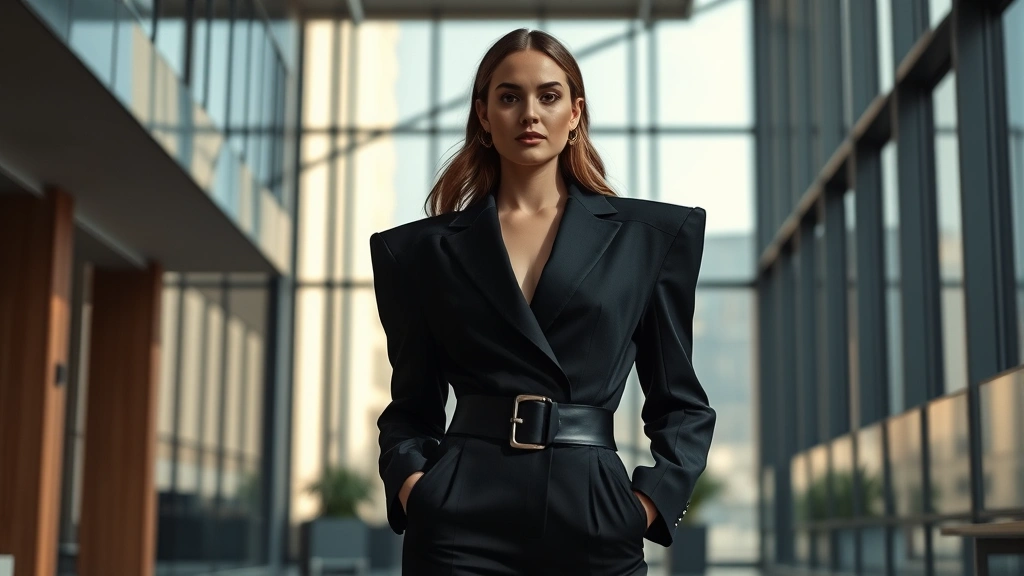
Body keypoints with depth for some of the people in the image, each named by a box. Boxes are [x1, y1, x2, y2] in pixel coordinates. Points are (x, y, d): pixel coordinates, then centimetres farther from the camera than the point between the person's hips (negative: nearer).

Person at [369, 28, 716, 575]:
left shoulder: (649, 236, 6)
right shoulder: (425, 249, 7)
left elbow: (682, 405, 9)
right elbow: (412, 407, 12)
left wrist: (652, 500, -4)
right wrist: (410, 482, -6)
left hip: (595, 528, 0)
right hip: (462, 522, 0)